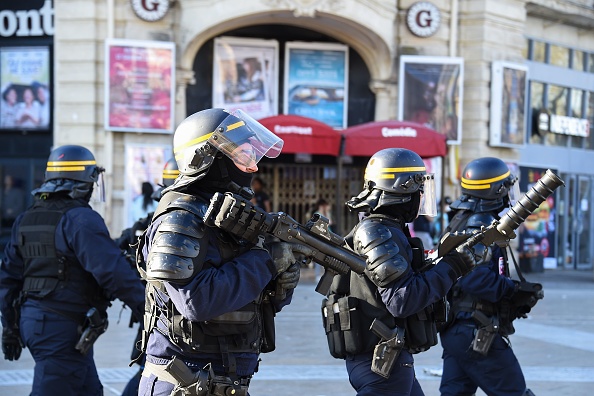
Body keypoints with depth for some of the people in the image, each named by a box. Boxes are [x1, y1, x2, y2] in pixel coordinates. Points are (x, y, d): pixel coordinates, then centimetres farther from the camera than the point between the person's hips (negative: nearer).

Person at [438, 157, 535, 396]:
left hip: (454, 329, 9)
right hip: (477, 334, -9)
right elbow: (474, 278, -28)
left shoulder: (461, 221, 15)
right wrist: (512, 290, -16)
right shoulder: (480, 225, -16)